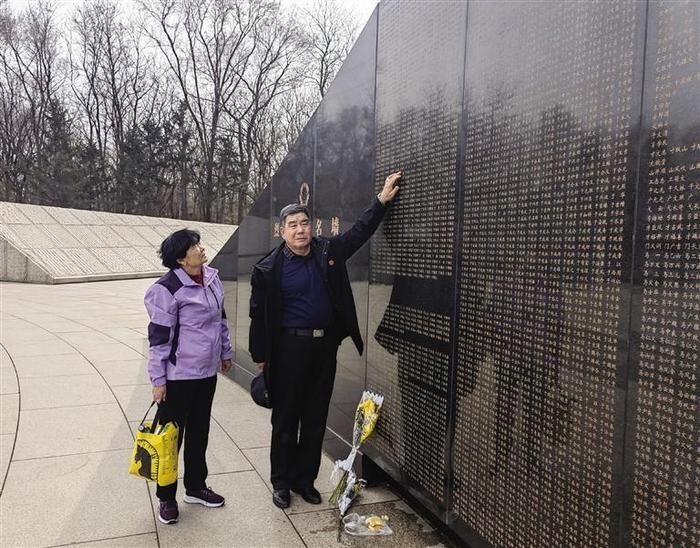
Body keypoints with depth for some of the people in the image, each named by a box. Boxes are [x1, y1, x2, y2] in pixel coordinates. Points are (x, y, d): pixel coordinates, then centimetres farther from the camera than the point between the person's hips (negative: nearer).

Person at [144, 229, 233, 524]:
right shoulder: (168, 289, -18)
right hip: (178, 375, -7)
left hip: (207, 371, 7)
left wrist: (225, 352, 19)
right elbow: (159, 337, -15)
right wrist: (158, 380, -13)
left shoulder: (211, 277, 4)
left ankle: (196, 487, 37)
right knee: (172, 434, 8)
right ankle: (166, 497, 26)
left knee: (199, 432, 19)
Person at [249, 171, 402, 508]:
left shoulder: (328, 251, 5)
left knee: (316, 418, 12)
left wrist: (382, 200, 9)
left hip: (325, 345, 4)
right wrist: (260, 355, -2)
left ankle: (305, 479, 27)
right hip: (290, 346, -4)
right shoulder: (269, 268, -6)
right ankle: (281, 482, 23)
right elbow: (259, 314, -3)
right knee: (285, 418, 7)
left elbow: (360, 231, 16)